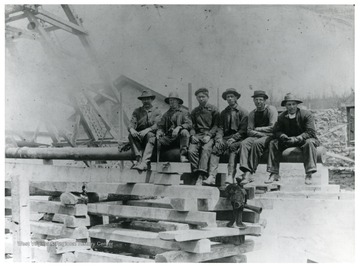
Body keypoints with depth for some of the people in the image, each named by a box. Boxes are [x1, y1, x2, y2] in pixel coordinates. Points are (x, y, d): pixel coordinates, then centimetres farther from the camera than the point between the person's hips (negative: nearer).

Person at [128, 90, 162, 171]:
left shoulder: (157, 111, 10)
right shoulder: (137, 111, 17)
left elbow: (157, 125, -7)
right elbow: (131, 123, 3)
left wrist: (147, 130, -27)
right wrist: (131, 129, -23)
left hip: (151, 134, -2)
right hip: (138, 136, 2)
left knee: (150, 135, -36)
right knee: (131, 135, -29)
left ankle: (145, 162, -49)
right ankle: (139, 159, -37)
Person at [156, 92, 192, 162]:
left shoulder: (184, 112, 11)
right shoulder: (166, 114, 23)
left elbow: (189, 124, -3)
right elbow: (160, 126, 16)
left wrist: (179, 127, -21)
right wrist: (159, 132, -8)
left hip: (179, 136, -3)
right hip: (168, 137, 3)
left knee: (184, 132, -36)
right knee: (156, 141, -24)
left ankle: (183, 155, -36)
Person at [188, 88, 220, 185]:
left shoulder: (214, 110, 11)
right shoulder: (194, 111, 23)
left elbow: (216, 125, 3)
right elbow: (192, 126, 18)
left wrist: (209, 135, -12)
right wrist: (192, 135, -3)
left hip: (210, 135, -3)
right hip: (197, 135, 4)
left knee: (205, 149, -33)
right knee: (191, 150, -27)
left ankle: (201, 176, -43)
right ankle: (198, 174, -27)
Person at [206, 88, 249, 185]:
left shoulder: (243, 112, 6)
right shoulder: (223, 112, 20)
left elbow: (243, 130, -2)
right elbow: (220, 128, 12)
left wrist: (233, 138, -16)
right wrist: (219, 138, -8)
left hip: (237, 139, -3)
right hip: (225, 138, 3)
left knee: (232, 146, -36)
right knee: (216, 147, -27)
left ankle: (230, 176, -42)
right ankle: (211, 176, -37)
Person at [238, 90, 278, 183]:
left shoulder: (271, 109, 0)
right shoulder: (252, 113, 14)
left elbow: (273, 128, -10)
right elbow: (249, 131, 5)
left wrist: (258, 129, -3)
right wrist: (261, 133, -13)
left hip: (269, 137, -4)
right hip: (256, 137, 4)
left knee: (256, 143, -35)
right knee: (244, 143, -26)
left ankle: (250, 172, -34)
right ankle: (246, 173, -41)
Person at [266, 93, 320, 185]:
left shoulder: (307, 114, -13)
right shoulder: (282, 117, 1)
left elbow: (311, 132, -21)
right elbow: (277, 131, -1)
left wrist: (296, 138, -31)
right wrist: (284, 136, -24)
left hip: (303, 140, -4)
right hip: (288, 141, 4)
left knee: (309, 142, -38)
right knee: (273, 143, -16)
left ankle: (309, 175, -41)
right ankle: (274, 174, -19)